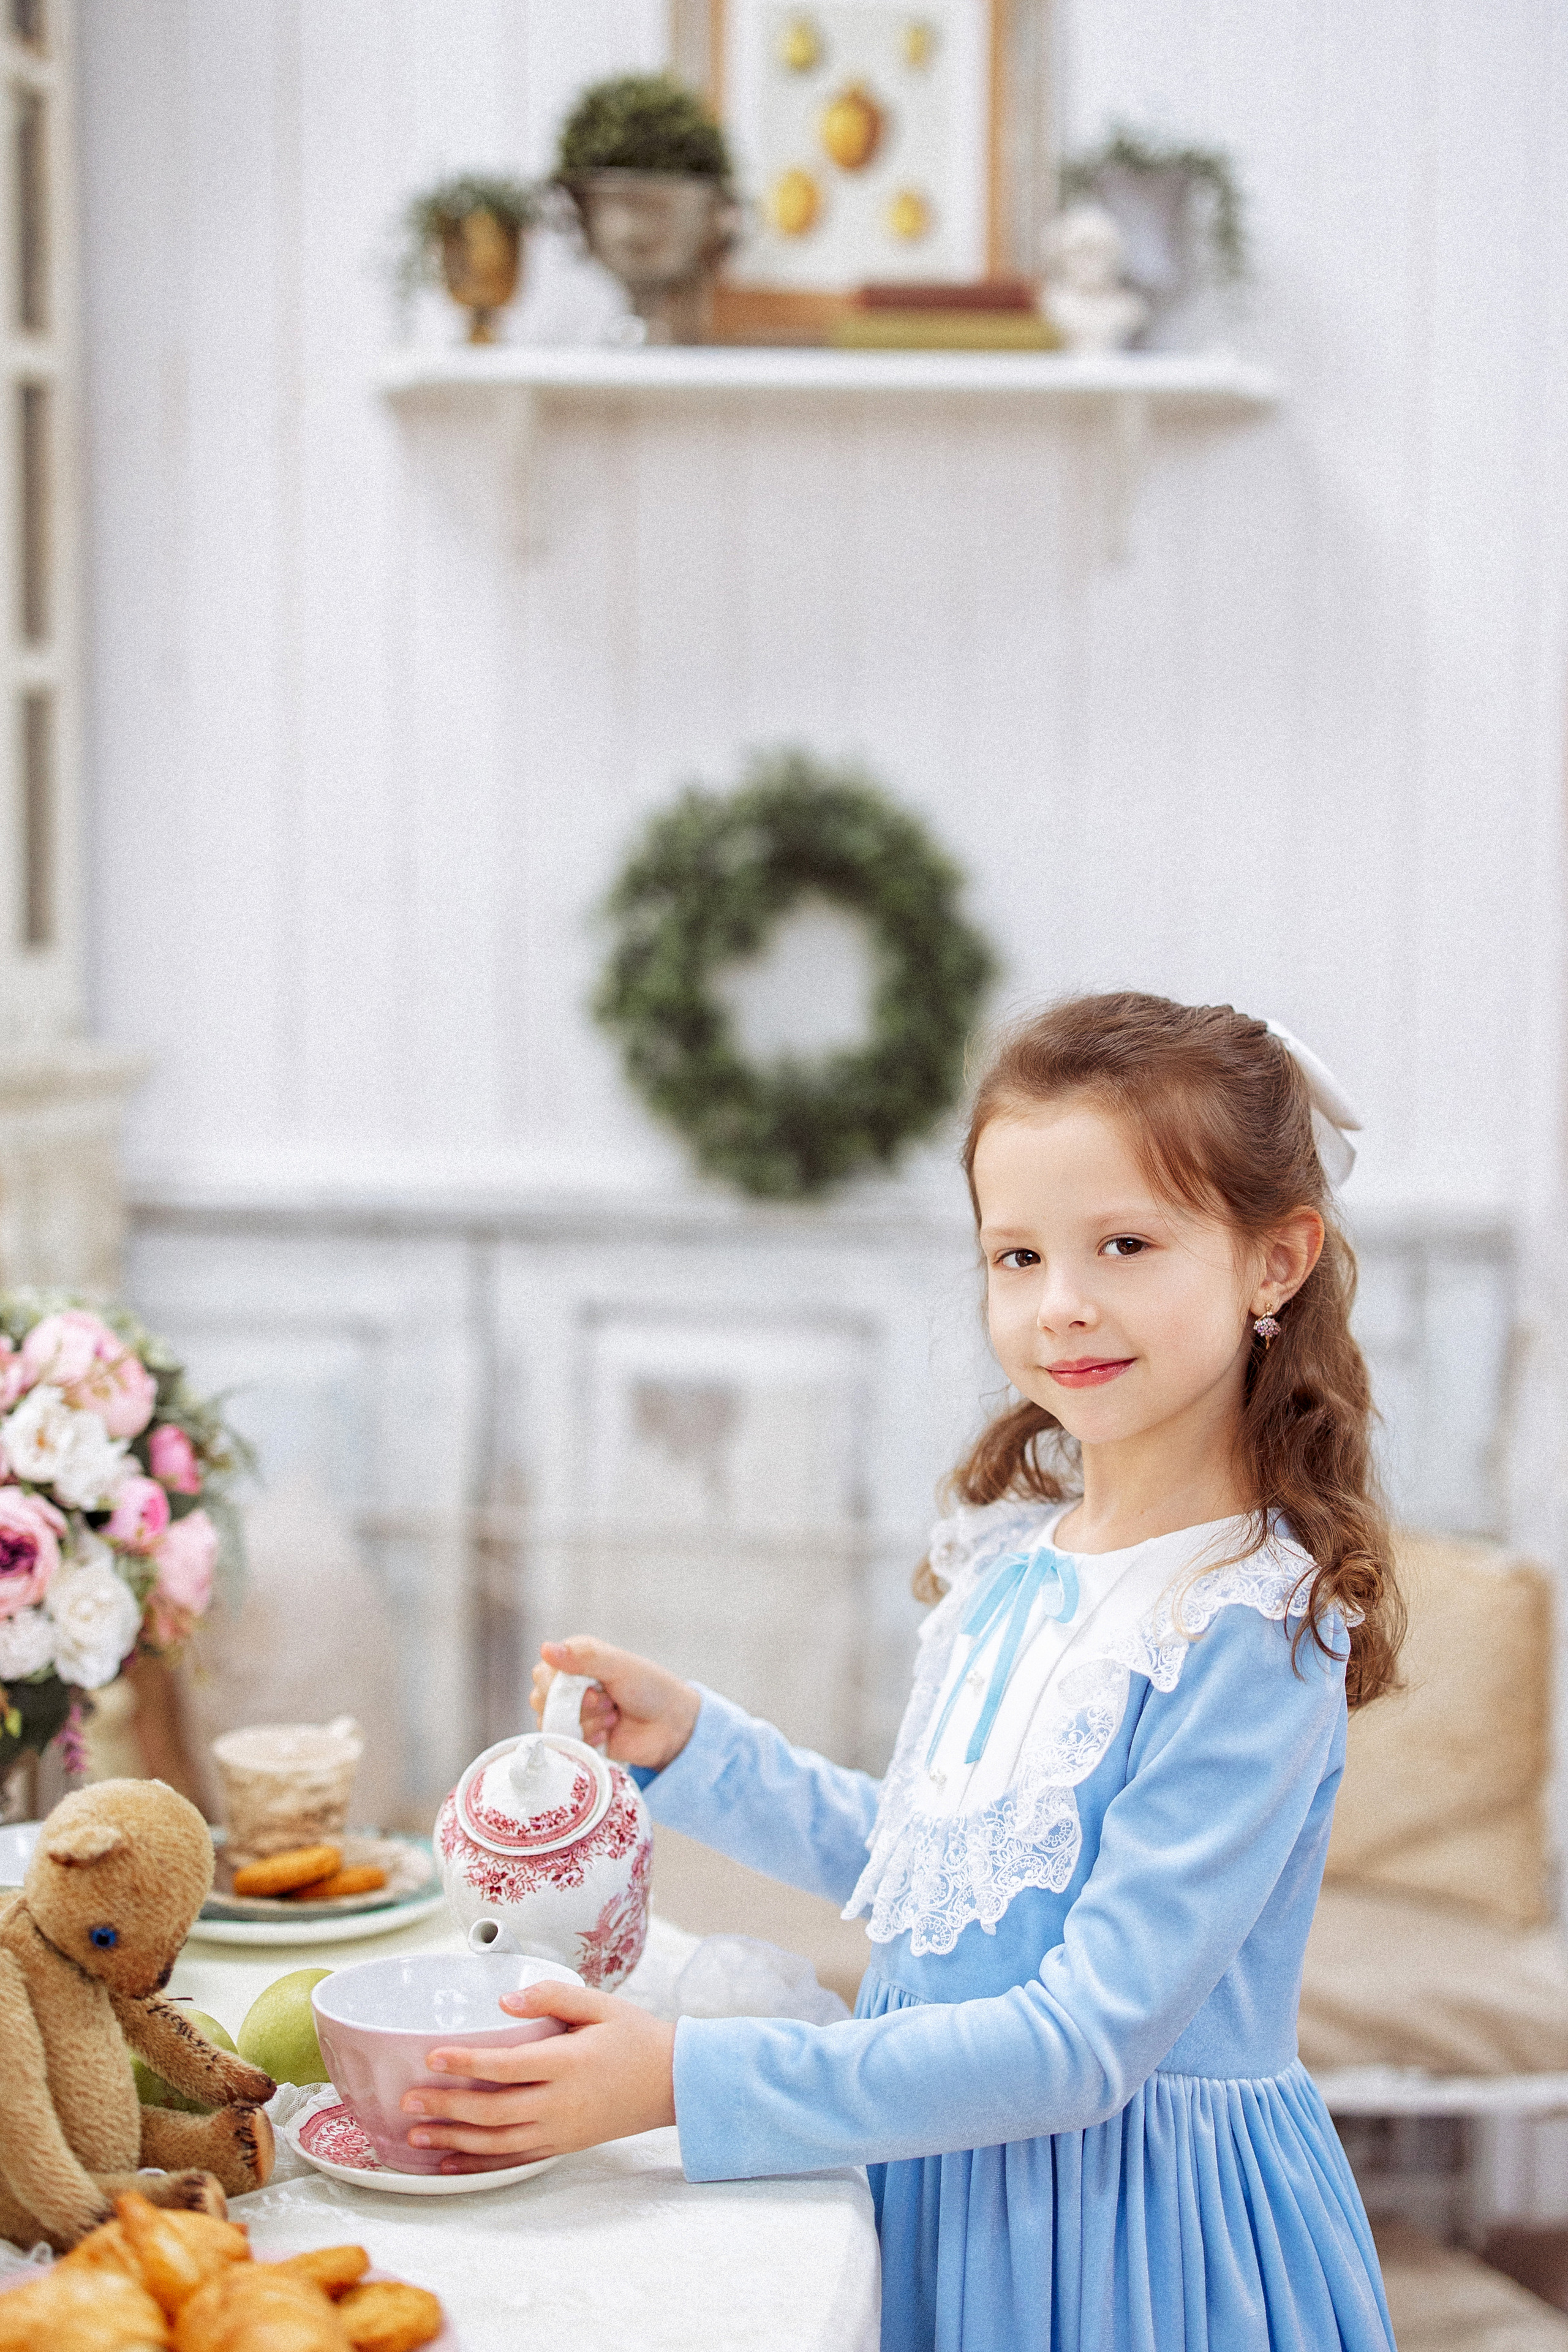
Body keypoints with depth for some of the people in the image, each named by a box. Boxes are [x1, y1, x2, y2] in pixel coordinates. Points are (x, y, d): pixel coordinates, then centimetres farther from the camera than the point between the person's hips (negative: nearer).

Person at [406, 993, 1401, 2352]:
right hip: (948, 2170, 6)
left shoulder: (1252, 1634, -21)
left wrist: (684, 2081, -28)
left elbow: (1087, 2042, -25)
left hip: (1137, 2231, -6)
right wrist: (691, 1746, 1)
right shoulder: (1010, 1551, 0)